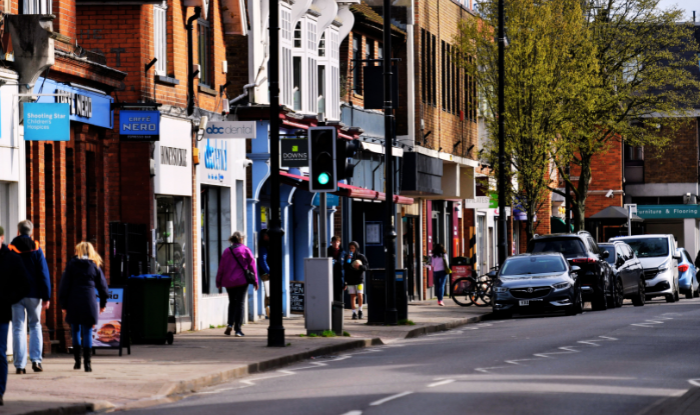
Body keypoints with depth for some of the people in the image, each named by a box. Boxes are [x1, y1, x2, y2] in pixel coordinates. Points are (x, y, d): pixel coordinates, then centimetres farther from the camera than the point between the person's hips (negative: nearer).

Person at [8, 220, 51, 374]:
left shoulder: (10, 249, -1)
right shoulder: (36, 249, 0)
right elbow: (44, 274, -2)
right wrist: (46, 296, 0)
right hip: (33, 294, 0)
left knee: (18, 328, 2)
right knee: (35, 326, 13)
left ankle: (20, 365, -3)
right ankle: (36, 360, 0)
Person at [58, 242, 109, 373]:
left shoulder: (72, 265, 2)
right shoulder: (94, 266, 5)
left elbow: (64, 285, 0)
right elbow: (102, 286, 9)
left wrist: (63, 304, 6)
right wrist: (103, 303, 21)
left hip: (74, 303, 0)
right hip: (89, 303, 0)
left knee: (76, 331, 12)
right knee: (87, 332, 1)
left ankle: (77, 361, 10)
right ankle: (87, 362, -6)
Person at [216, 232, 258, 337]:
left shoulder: (227, 251, 5)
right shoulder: (245, 250, -2)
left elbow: (221, 268, 7)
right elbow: (252, 266, -2)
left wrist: (219, 282, 15)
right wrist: (255, 281, 4)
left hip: (229, 282, 3)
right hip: (242, 281, -3)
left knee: (232, 302, 17)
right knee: (240, 303, 1)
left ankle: (230, 324, 0)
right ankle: (238, 329, -5)